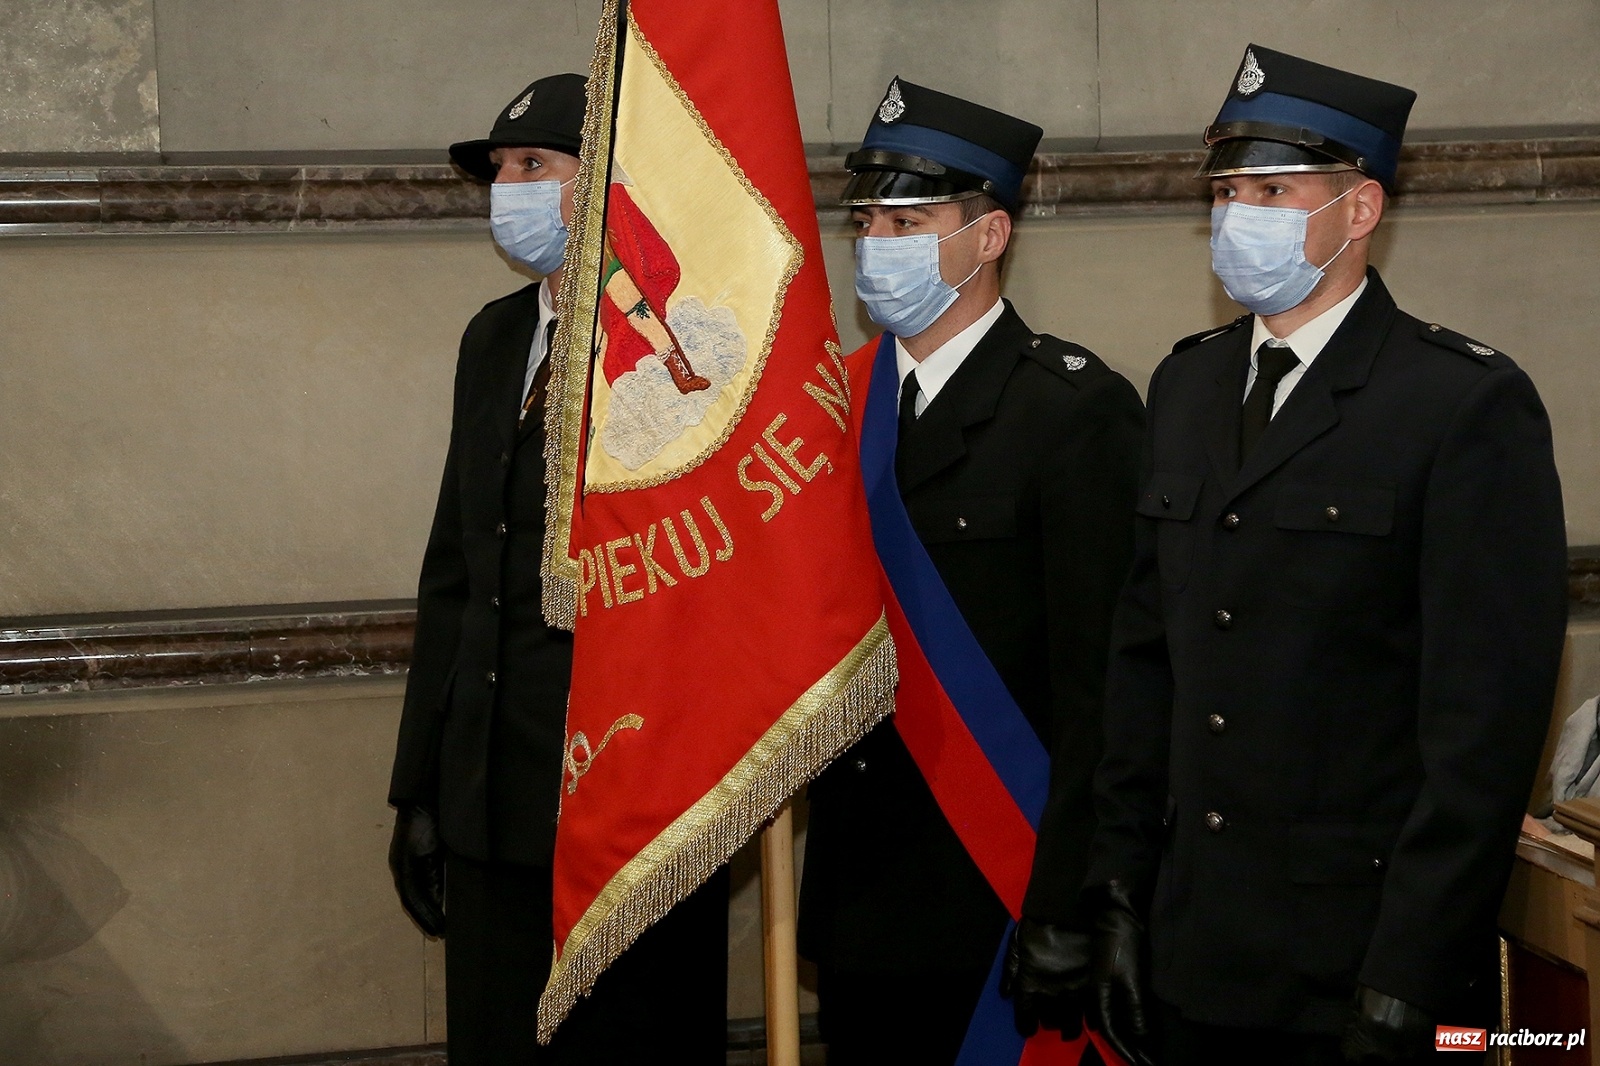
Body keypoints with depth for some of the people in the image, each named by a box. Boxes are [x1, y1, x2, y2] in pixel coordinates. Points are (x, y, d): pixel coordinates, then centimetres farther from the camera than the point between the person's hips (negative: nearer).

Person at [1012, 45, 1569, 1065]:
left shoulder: (1470, 404, -9)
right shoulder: (1188, 385, 10)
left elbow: (1485, 722, -13)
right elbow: (1147, 649, 11)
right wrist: (1120, 896, 6)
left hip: (1361, 963, -5)